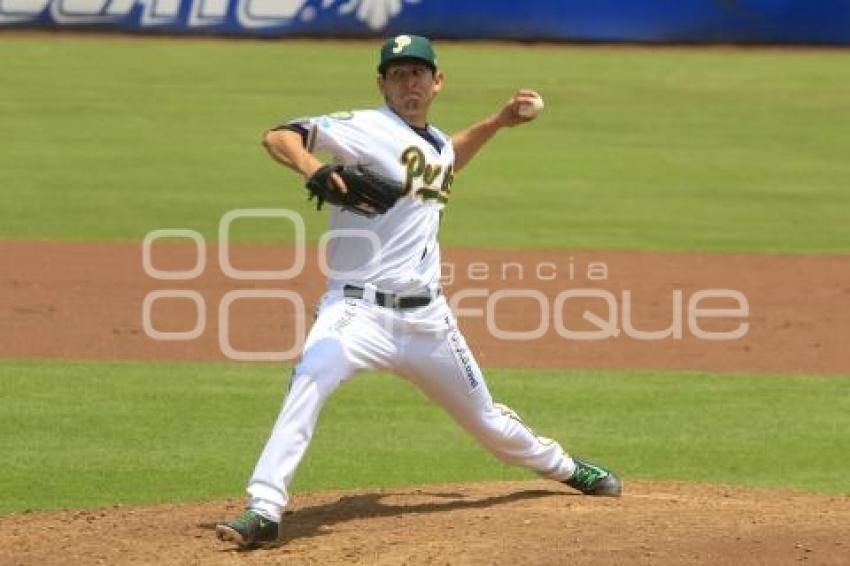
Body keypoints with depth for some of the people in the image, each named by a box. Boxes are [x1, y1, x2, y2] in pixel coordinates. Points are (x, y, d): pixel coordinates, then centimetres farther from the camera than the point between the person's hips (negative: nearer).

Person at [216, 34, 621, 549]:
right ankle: (264, 511, -36)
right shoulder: (368, 129, -9)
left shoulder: (438, 143, 13)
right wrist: (314, 170, -40)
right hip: (359, 308, -6)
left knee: (487, 420, 19)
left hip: (427, 318, 6)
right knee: (312, 377, -35)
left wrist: (497, 122, 31)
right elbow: (278, 137, -20)